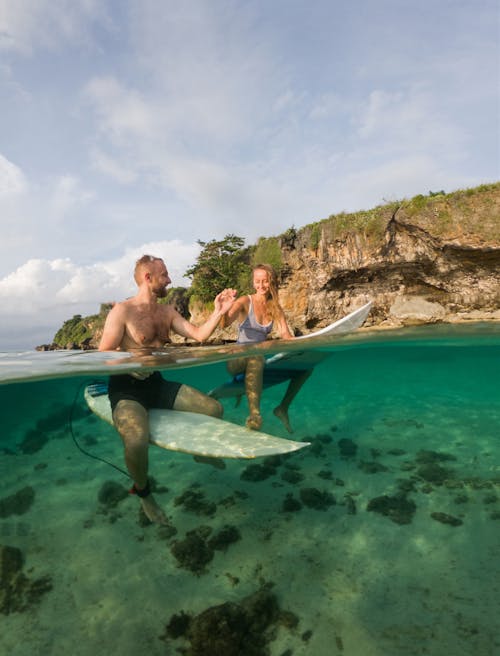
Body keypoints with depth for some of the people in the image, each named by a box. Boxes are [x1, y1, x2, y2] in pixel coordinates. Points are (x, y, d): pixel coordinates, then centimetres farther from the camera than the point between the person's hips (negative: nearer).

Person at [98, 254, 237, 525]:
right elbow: (103, 356, -12)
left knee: (214, 409, -3)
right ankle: (143, 492, -1)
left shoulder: (167, 312, 9)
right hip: (126, 389, -6)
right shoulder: (122, 311, -11)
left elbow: (199, 334, 4)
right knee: (138, 441, -36)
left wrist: (218, 312, -7)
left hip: (156, 383, 6)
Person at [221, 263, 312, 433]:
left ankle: (283, 408, 4)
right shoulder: (245, 302, -5)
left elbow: (286, 335, -2)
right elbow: (225, 323, -22)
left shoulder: (275, 308, 10)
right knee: (255, 359, -40)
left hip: (260, 358, 6)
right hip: (239, 360, -5)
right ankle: (254, 413, -52)